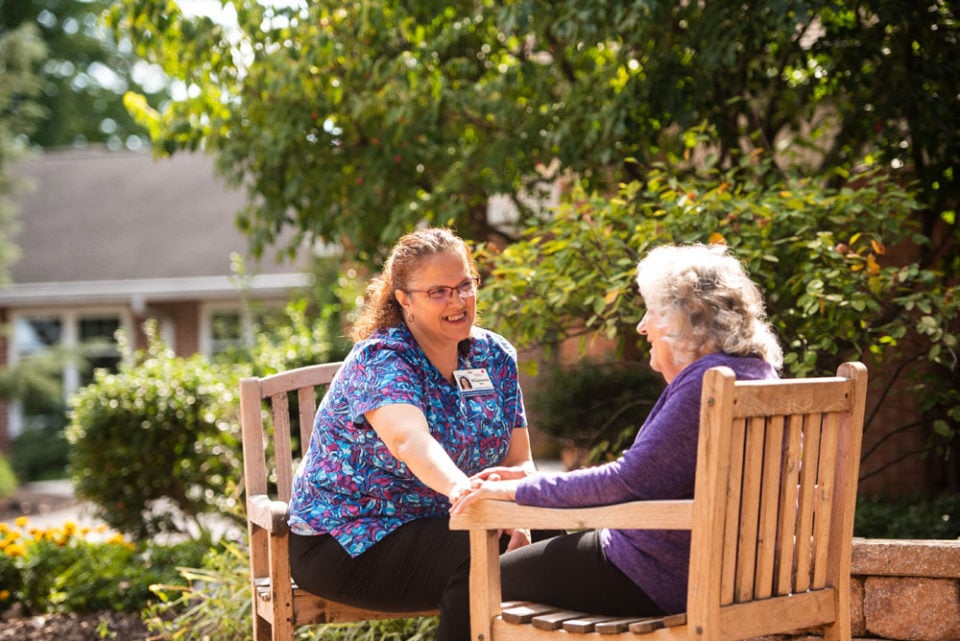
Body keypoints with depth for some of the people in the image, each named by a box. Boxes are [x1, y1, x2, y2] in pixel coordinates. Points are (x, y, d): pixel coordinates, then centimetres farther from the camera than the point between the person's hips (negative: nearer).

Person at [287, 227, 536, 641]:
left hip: (438, 526, 6)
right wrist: (459, 487, -59)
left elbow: (519, 461, 0)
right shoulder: (379, 360, -18)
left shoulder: (495, 356, 2)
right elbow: (407, 438, -38)